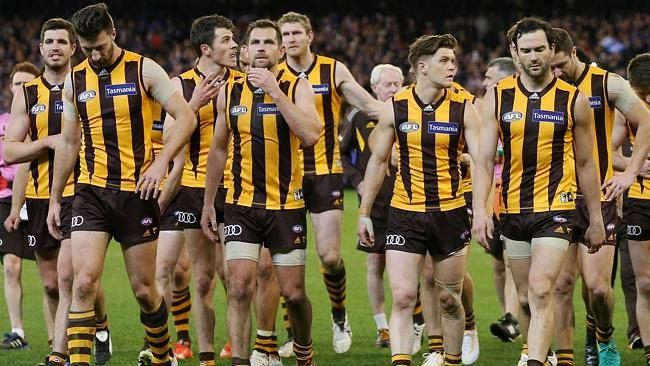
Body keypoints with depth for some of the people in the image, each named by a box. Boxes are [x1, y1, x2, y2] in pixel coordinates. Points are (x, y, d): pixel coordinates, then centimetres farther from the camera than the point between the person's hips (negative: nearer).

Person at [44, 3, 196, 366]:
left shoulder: (144, 70, -3)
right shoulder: (75, 80, 8)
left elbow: (186, 117, -5)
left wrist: (161, 162, -18)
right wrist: (55, 199, 16)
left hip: (136, 191, -2)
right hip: (92, 193, 2)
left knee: (144, 288, 6)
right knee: (84, 282, -14)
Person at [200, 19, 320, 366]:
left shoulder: (297, 88, -3)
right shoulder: (230, 92, 6)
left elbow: (310, 135, -21)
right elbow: (218, 149, 16)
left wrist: (275, 91, -21)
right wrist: (208, 203, 15)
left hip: (286, 205, -2)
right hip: (241, 204, 2)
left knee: (293, 293, 4)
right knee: (239, 288, -11)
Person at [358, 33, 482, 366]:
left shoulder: (463, 109, -2)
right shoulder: (395, 107, -1)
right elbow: (378, 160, 9)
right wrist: (364, 212, 9)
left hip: (450, 213, 0)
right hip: (405, 214, 0)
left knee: (449, 300, 10)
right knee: (402, 298, -11)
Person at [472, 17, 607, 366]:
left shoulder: (574, 100, -1)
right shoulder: (497, 97, 2)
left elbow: (586, 164, 7)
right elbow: (485, 159, 1)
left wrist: (596, 220, 8)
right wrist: (480, 209, -11)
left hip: (555, 209, -3)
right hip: (513, 211, 3)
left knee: (540, 291, -18)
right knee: (525, 298, 12)